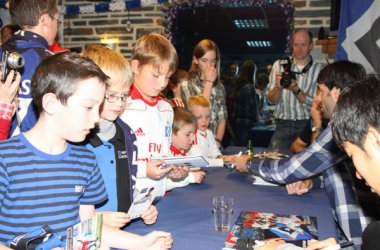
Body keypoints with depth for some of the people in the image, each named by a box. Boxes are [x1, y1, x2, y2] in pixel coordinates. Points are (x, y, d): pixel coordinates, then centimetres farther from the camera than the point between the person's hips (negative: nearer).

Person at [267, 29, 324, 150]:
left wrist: (296, 90, -21)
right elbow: (272, 100, 4)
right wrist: (278, 87, -17)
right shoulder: (279, 65, 7)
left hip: (307, 124, -1)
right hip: (283, 125, 2)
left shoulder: (319, 70, 0)